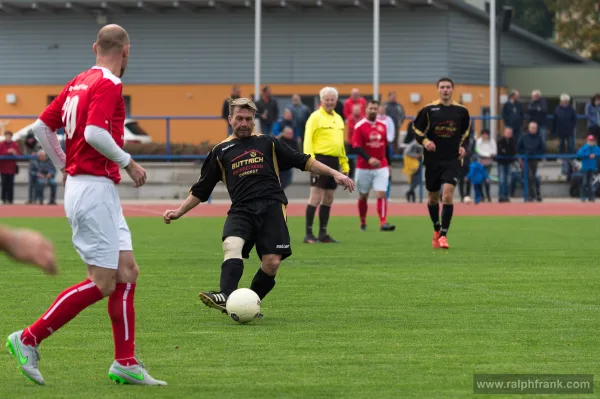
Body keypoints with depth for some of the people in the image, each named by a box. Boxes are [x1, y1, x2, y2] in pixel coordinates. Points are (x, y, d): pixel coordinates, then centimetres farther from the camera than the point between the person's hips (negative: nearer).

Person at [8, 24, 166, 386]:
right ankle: (29, 339, -4)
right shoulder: (109, 84, -12)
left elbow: (42, 127, 15)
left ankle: (126, 363, 9)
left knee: (127, 272, 9)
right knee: (103, 282, -7)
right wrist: (128, 162, -13)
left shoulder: (79, 82, 13)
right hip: (95, 189, -10)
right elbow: (94, 132, -26)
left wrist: (64, 167, 21)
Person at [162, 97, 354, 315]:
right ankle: (226, 297, -45)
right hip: (241, 209, 0)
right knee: (231, 245, -31)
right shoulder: (220, 151, 18)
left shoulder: (267, 143, 17)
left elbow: (303, 161, 18)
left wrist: (334, 173, 9)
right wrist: (178, 212, 16)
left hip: (271, 206, 0)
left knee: (272, 262, -14)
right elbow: (200, 191, 24)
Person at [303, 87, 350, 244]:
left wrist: (345, 165, 20)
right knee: (316, 197, -9)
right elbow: (308, 141, -11)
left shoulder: (338, 118, 18)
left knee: (328, 199, 10)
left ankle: (323, 233, 16)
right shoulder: (315, 117, -4)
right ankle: (308, 233, -7)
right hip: (320, 159, -7)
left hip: (334, 161, 7)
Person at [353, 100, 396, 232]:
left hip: (381, 167, 2)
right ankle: (363, 223, 27)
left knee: (381, 194, -11)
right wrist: (369, 159, -29)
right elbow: (356, 147, -16)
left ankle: (383, 223, -16)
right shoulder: (360, 126, -8)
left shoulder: (382, 125, 7)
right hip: (364, 167, -2)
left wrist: (388, 164, 18)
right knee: (363, 196, 10)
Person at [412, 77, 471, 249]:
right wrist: (425, 141, -13)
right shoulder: (428, 110, -2)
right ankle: (437, 229, 35)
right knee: (433, 198, 11)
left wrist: (463, 146, 2)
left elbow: (466, 131, 18)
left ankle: (443, 235, -12)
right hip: (433, 159, 1)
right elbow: (417, 129, 5)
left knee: (448, 195, -17)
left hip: (452, 160, -1)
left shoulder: (461, 111, 3)